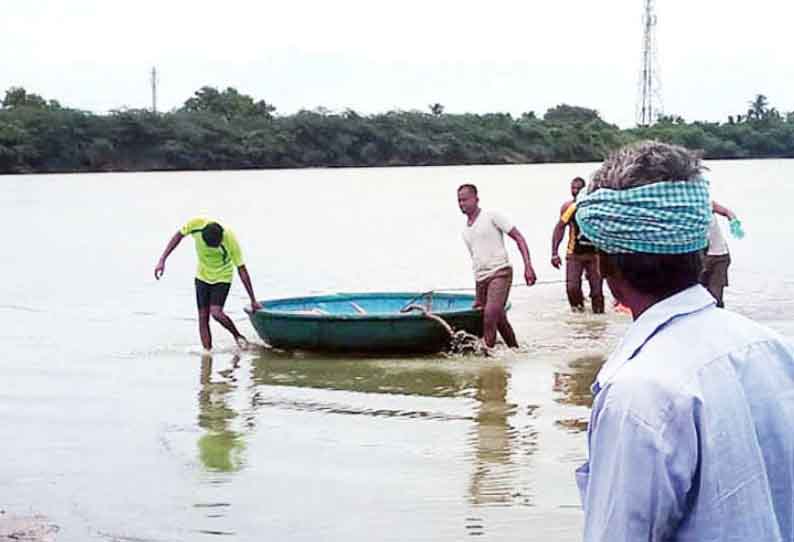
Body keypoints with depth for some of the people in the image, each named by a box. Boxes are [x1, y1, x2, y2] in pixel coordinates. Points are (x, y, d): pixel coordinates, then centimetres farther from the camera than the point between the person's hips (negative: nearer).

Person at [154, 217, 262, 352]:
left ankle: (238, 336, 6)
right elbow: (178, 236, -5)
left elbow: (242, 270, -21)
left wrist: (253, 300, -15)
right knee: (203, 316, 0)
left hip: (222, 277, -4)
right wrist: (162, 260, -8)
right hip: (202, 276, 4)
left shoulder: (230, 241, -31)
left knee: (216, 312, -19)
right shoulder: (196, 224, -26)